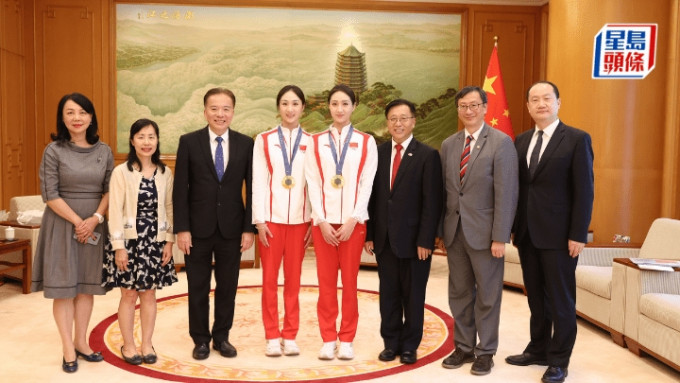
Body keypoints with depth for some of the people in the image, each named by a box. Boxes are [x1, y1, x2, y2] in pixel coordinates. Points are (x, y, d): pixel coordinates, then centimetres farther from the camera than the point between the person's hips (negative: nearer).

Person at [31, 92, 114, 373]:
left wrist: (95, 218, -10)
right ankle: (68, 349, 12)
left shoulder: (104, 151, 3)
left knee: (87, 286, 8)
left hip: (94, 225, 3)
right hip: (62, 224, -3)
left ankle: (81, 342, 21)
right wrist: (78, 222, -13)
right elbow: (50, 194, -8)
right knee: (63, 286, 3)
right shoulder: (54, 151, -6)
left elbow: (109, 190, 3)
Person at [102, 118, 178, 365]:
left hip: (155, 241, 3)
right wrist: (118, 246, -11)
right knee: (129, 295, 6)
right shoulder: (121, 172, -7)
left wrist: (169, 242, 1)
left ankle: (147, 344, 24)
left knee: (149, 294, 10)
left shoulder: (165, 173, 3)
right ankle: (128, 345, 22)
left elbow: (169, 208, 5)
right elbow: (115, 211, -8)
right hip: (129, 240, -3)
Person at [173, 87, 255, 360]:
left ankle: (221, 336, 28)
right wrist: (181, 229, -8)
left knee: (227, 287, 11)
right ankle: (201, 339, 26)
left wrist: (249, 228, -3)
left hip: (231, 229, 1)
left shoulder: (246, 143, 1)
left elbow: (251, 189, 1)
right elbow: (180, 189, -3)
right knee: (198, 287, 10)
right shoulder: (189, 142, -2)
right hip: (198, 228, -1)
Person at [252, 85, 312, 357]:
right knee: (270, 278, 5)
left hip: (300, 219, 1)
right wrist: (260, 220, -7)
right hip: (272, 218, 0)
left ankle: (290, 336, 19)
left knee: (293, 278, 8)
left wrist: (315, 221, -2)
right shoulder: (264, 140, 2)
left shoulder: (311, 142, 4)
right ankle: (272, 337, 17)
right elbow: (258, 182, -1)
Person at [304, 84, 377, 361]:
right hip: (323, 221, 1)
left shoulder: (366, 142, 4)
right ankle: (328, 339, 14)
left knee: (349, 280, 5)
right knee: (326, 281, 4)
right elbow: (313, 184, 1)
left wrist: (352, 220, -10)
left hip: (353, 220, -1)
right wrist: (322, 221, -8)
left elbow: (367, 183, -2)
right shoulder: (315, 142, 6)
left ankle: (346, 340, 16)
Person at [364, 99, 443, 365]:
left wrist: (425, 240, -13)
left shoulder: (427, 155, -5)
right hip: (384, 239, 3)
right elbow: (371, 196, 6)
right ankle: (391, 343, 27)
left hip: (413, 239, -3)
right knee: (388, 294, 13)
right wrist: (369, 234, 2)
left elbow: (432, 202, -8)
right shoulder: (378, 153, 6)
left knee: (413, 295, 9)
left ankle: (409, 346, 25)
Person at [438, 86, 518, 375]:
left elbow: (506, 194, -11)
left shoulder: (501, 142, -7)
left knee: (487, 295, 8)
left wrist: (500, 237, -15)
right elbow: (445, 190, 9)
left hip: (484, 232, -5)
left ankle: (486, 352, 23)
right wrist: (442, 230, 8)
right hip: (455, 231, 5)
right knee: (459, 294, 13)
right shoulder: (448, 145, 10)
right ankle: (464, 347, 29)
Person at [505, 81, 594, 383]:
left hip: (558, 234, -5)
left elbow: (584, 190, -9)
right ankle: (537, 350, 28)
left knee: (560, 300, 5)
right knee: (536, 297, 15)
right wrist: (513, 226, 6)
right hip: (527, 233, 5)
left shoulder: (577, 139, -5)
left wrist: (578, 234, -14)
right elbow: (517, 186, 11)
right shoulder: (521, 141, 11)